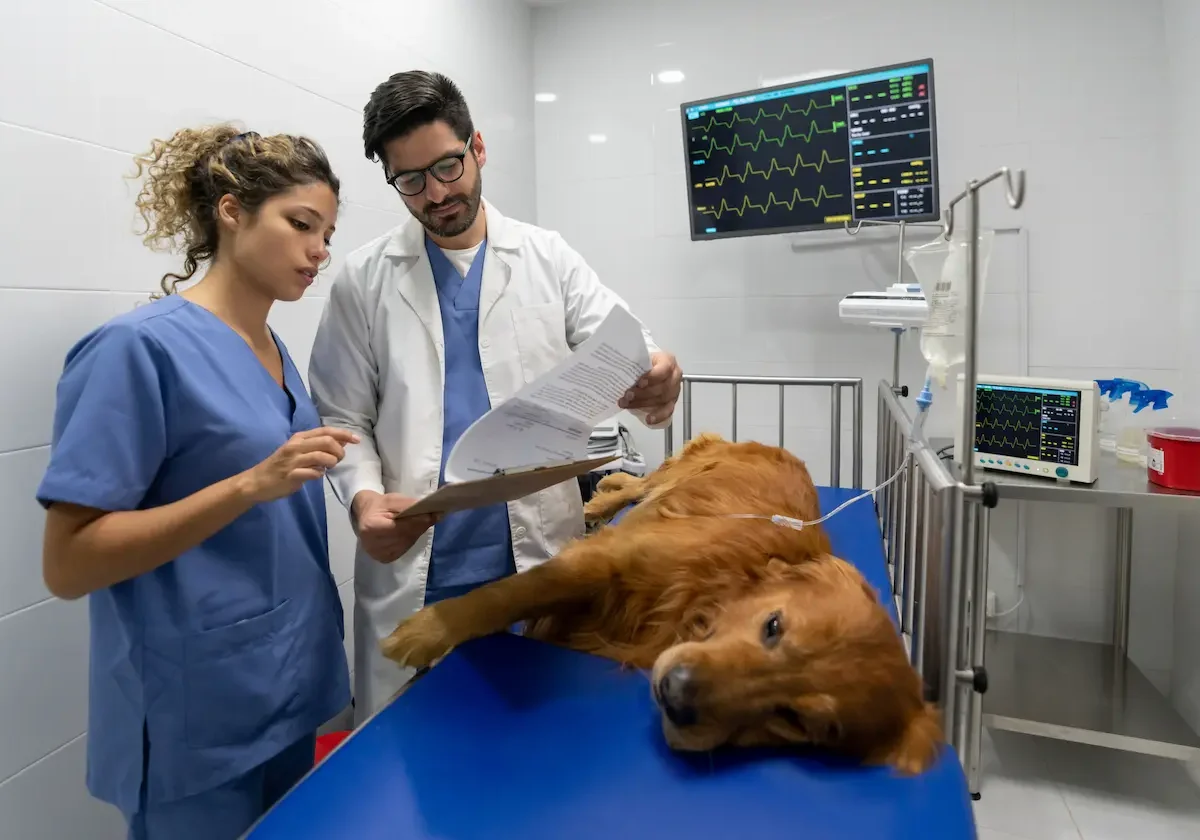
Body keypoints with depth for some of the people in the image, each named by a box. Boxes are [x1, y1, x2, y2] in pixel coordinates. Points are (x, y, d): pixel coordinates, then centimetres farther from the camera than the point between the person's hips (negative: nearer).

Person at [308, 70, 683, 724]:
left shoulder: (547, 258, 6)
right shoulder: (364, 279, 4)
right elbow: (342, 418, 4)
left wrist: (654, 378, -26)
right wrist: (363, 496, -15)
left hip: (541, 556, 1)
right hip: (413, 570, 0)